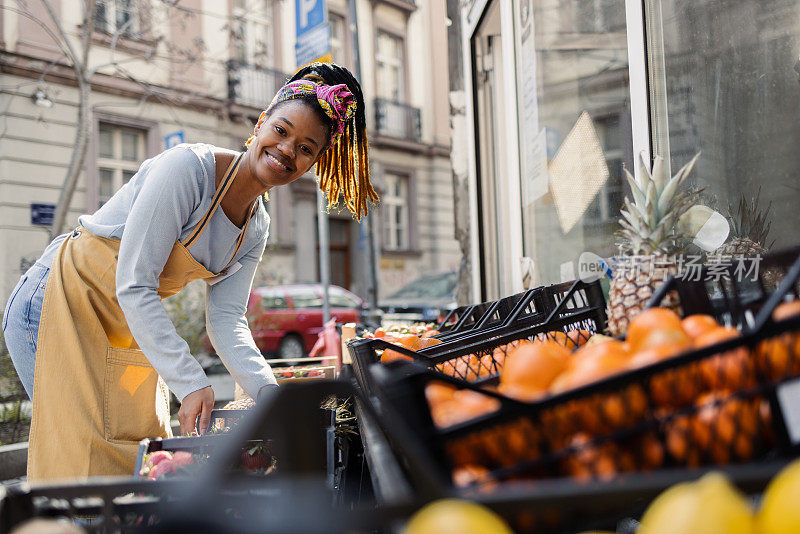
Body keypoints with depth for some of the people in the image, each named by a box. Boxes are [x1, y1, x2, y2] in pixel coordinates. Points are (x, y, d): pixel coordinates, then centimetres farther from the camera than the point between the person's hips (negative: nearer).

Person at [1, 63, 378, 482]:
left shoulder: (256, 229, 2)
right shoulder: (187, 167, -23)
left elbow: (226, 319, -4)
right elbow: (133, 286, -27)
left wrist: (268, 392, -20)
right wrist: (190, 383, -31)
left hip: (133, 330, 8)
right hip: (59, 305, -8)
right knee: (90, 461, -13)